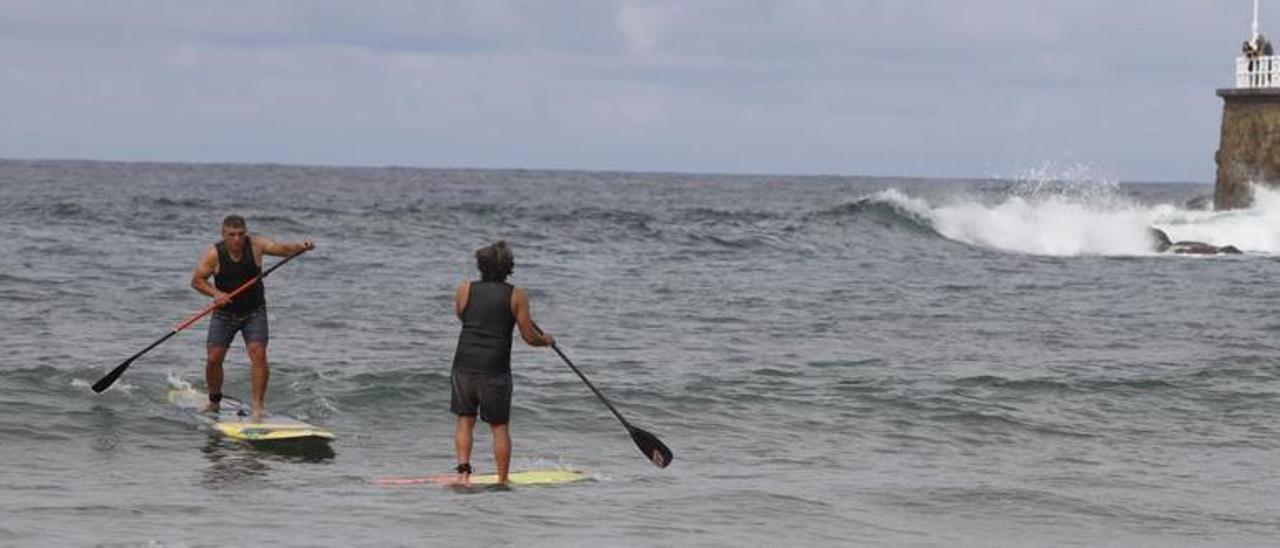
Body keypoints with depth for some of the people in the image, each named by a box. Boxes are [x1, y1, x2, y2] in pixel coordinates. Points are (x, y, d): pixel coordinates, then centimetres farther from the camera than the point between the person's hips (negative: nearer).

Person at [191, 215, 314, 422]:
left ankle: (257, 405, -16)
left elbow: (283, 249, -21)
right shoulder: (214, 254, -12)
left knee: (258, 353, -18)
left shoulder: (255, 245, -11)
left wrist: (301, 247, -42)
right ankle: (214, 402, 20)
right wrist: (215, 293, -23)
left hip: (254, 312, 0)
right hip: (225, 312, 0)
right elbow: (197, 280, -6)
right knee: (214, 357, -5)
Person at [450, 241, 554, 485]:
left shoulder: (464, 290, 2)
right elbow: (529, 337, -1)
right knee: (499, 427, 7)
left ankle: (463, 470, 0)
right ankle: (502, 481, 10)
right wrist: (547, 340, 20)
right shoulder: (516, 296, -4)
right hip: (495, 370, -2)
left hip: (464, 366, 2)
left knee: (465, 420, 14)